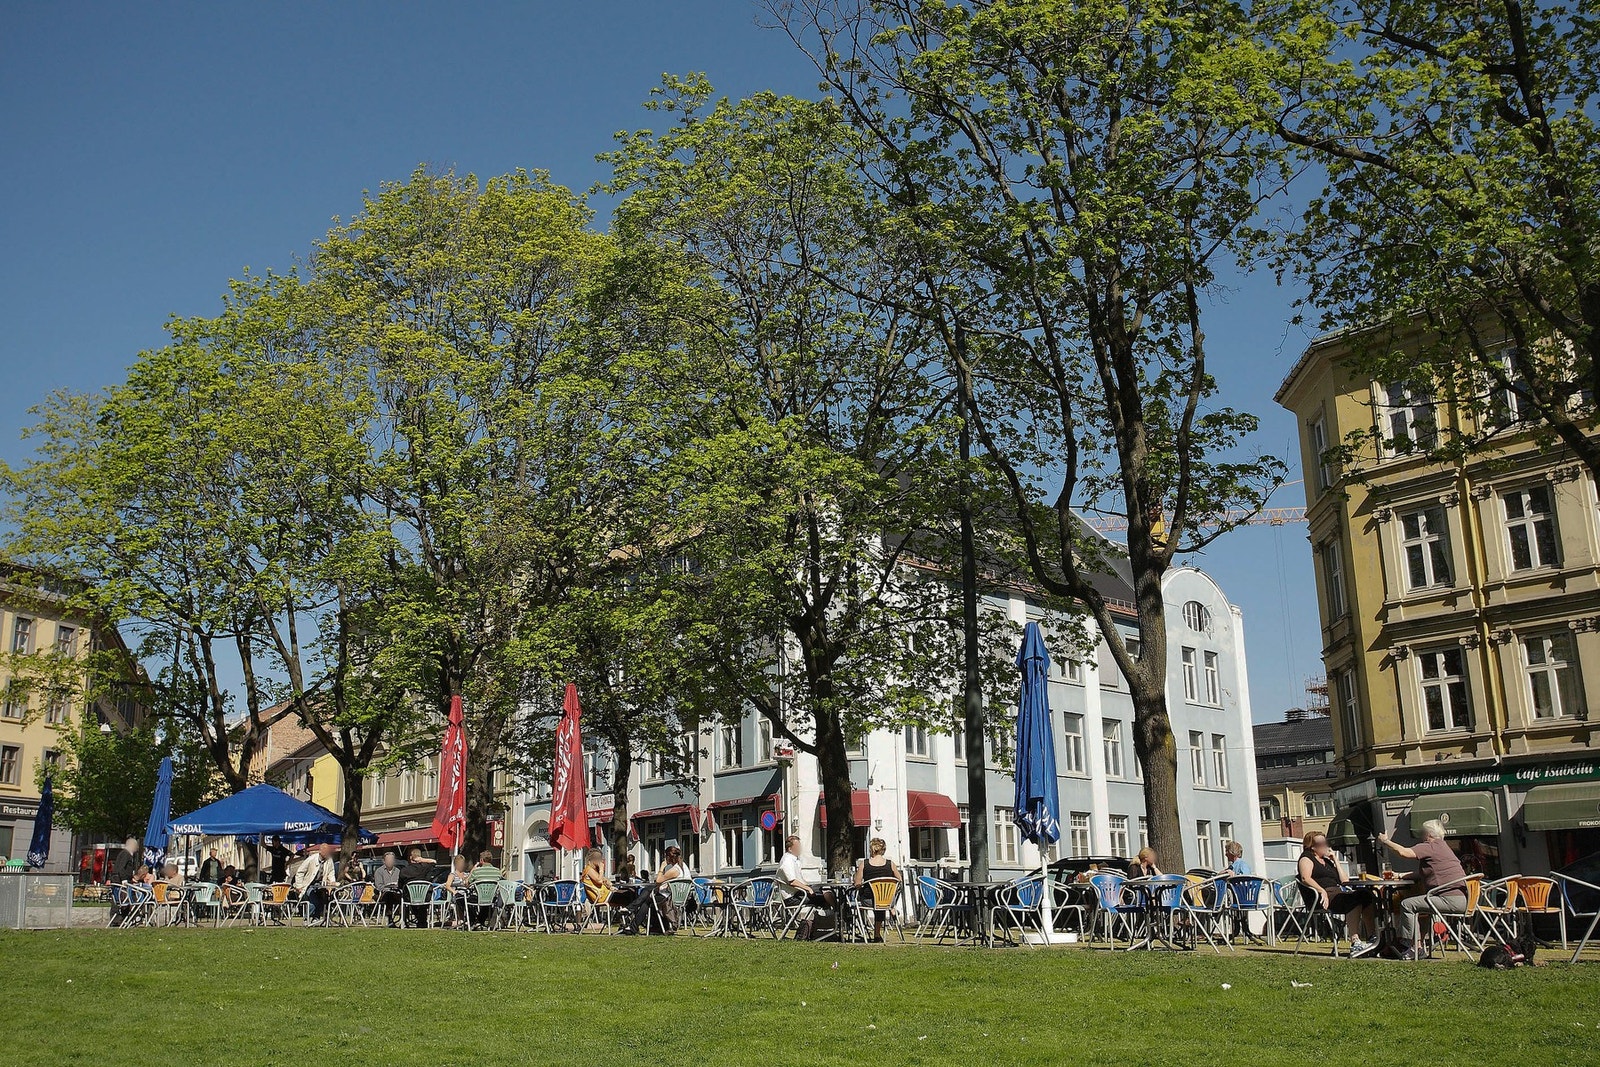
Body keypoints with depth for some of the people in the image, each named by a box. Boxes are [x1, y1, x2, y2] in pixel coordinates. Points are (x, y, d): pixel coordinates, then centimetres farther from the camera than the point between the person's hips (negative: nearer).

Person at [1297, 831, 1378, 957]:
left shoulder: (1327, 861, 30)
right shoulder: (1307, 857, 8)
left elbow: (1343, 880, 22)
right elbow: (1305, 878, -11)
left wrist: (1335, 860, 19)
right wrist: (1322, 891, -25)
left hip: (1338, 892, 8)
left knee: (1367, 895, -17)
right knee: (1354, 899, -32)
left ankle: (1372, 937, -26)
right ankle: (1355, 942, -42)